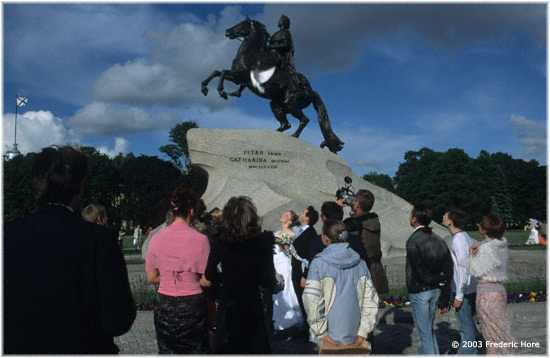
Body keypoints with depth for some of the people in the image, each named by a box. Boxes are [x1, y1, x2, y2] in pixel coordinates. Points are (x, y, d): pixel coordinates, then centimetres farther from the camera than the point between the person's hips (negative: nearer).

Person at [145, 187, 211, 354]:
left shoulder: (157, 238, -2)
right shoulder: (200, 239, -13)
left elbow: (151, 277, 4)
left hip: (164, 306, 4)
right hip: (193, 307, -3)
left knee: (167, 350, 15)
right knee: (195, 349, 9)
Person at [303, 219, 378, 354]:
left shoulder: (318, 264, -10)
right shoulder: (360, 263, 4)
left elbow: (311, 302, -15)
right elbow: (371, 300, 3)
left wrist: (321, 334, -8)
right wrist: (363, 332, 5)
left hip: (330, 335, -4)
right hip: (353, 336, 4)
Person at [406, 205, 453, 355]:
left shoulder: (413, 240, -15)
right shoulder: (438, 240, 4)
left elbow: (419, 272, -20)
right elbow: (448, 270, 4)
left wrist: (438, 279, -3)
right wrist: (444, 301, 6)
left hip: (419, 290, -7)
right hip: (436, 291, 7)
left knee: (425, 332, 3)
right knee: (428, 328, 21)